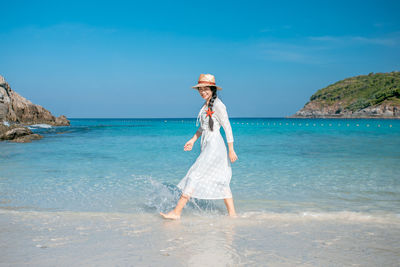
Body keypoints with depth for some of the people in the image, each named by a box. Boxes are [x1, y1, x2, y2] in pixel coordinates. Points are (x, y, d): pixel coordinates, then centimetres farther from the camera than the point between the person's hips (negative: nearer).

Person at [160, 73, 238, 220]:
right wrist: (193, 140, 16)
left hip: (214, 146, -9)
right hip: (207, 146, 9)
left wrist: (231, 150, -11)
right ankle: (232, 213, 18)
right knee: (220, 181, 11)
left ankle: (176, 212, -3)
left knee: (194, 175, -8)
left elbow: (227, 128, -12)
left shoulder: (218, 105, -13)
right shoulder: (206, 105, 13)